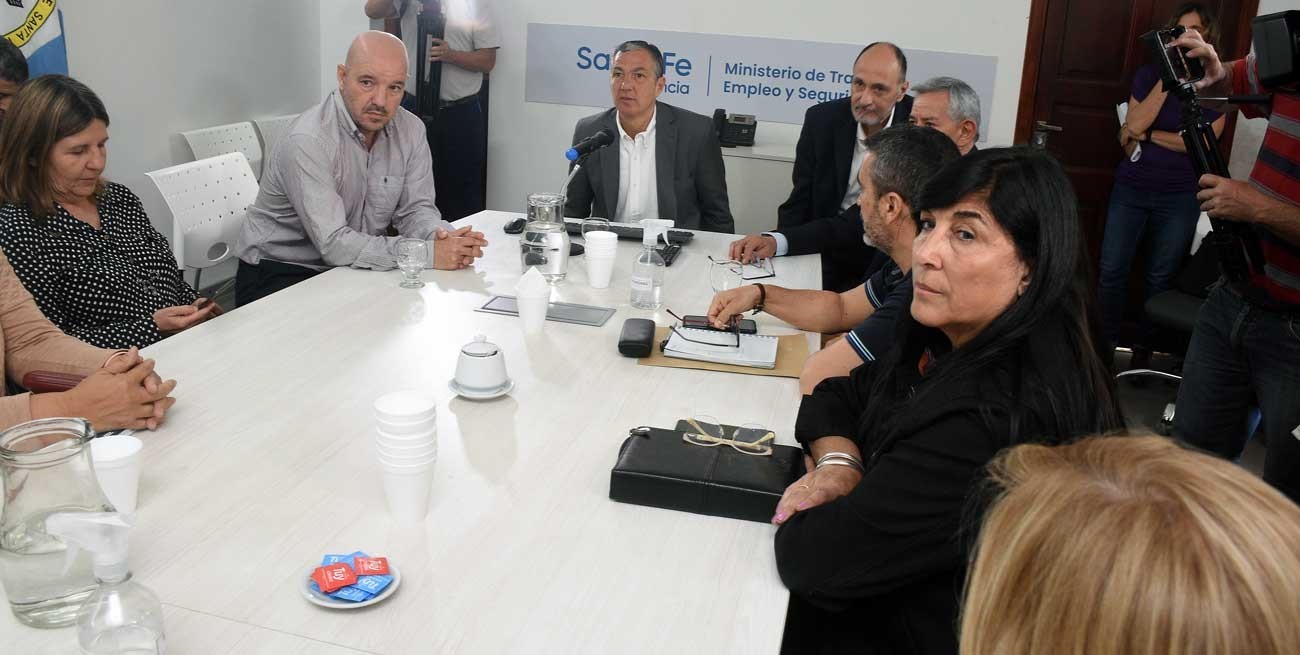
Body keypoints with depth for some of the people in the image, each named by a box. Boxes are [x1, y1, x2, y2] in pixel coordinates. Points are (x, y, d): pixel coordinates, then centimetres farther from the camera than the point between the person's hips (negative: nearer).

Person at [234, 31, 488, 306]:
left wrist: (442, 236, -24)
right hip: (279, 274, -6)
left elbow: (415, 209, 1)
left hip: (351, 269, 6)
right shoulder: (308, 141, -24)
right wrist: (428, 253, -32)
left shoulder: (410, 130, -3)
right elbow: (334, 244, -29)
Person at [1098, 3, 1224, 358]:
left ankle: (1143, 349, 20)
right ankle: (1106, 343, 12)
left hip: (1179, 198, -1)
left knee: (1159, 278, 7)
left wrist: (1147, 134, -11)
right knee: (1111, 270, -2)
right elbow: (1135, 124, -13)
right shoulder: (1149, 74, 2)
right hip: (1131, 189, 1)